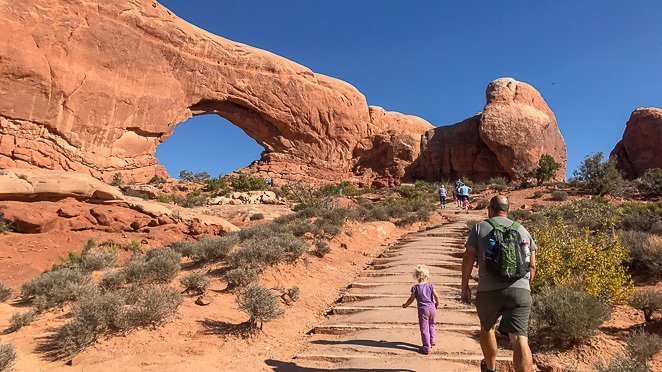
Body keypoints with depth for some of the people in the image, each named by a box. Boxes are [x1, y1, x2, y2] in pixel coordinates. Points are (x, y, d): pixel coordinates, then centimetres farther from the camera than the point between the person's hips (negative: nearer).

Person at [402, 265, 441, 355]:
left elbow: (411, 299, -4)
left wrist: (405, 305, 12)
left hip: (423, 310, -3)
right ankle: (432, 340, 38)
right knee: (431, 325, 28)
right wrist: (437, 304, 12)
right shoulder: (430, 286, -3)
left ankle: (427, 347, 4)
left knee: (424, 329, 3)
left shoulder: (415, 287, -7)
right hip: (432, 308, 3)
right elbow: (436, 295, -8)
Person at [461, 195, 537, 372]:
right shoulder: (522, 230, 14)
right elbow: (532, 266, 14)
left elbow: (468, 258, -1)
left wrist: (465, 286, 8)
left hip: (489, 292, -1)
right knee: (519, 339, -4)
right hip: (520, 291, 1)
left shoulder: (480, 227, 5)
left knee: (486, 329, 24)